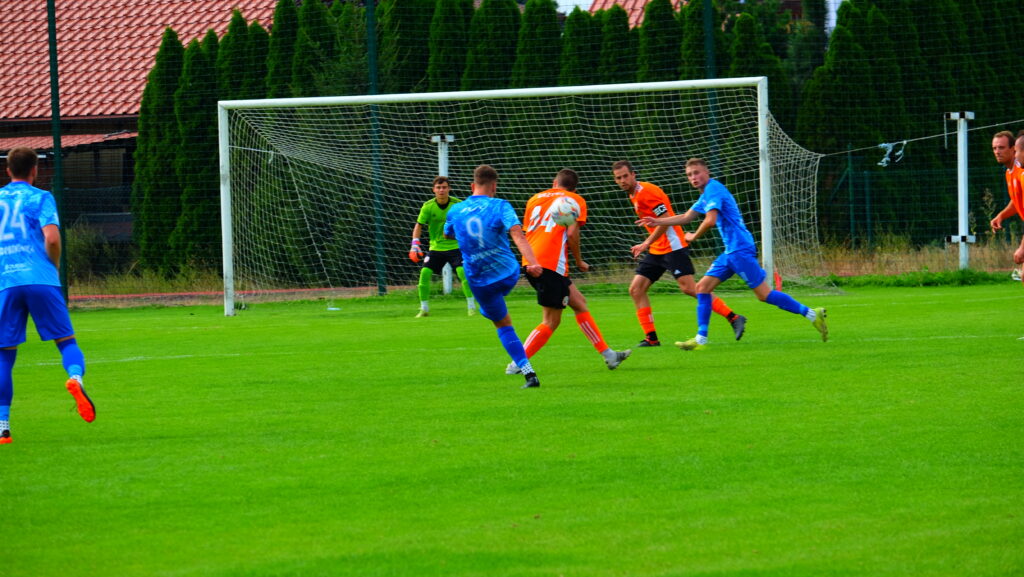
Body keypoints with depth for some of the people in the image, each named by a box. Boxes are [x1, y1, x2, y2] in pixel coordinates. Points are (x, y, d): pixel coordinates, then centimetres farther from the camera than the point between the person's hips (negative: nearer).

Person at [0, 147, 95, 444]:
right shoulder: (40, 198, 6)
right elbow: (52, 237, -8)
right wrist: (55, 265, 8)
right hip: (40, 279, -2)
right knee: (67, 341, 4)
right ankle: (75, 377, -30)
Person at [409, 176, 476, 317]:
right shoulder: (428, 206, -8)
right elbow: (419, 225, -5)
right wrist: (415, 244, -17)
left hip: (455, 246, -1)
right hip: (436, 247, 1)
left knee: (462, 271, -20)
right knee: (425, 273, -12)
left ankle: (471, 307, -8)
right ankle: (424, 309, 3)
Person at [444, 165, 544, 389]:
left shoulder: (455, 211, 0)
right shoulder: (500, 206, -10)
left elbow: (447, 234, 22)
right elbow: (517, 235, -25)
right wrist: (532, 262, -35)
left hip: (480, 281, 1)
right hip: (509, 274, -1)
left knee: (503, 324, 10)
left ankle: (528, 372, -3)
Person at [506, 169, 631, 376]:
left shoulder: (535, 199, 21)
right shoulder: (575, 200, 5)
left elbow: (525, 232, 18)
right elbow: (572, 233, -8)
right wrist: (579, 261, 5)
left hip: (531, 263, 8)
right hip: (551, 264, -8)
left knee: (579, 303, 17)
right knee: (551, 322, -2)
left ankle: (608, 354, 21)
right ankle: (517, 364, -7)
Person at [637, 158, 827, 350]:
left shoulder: (713, 190, -11)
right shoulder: (706, 194, 20)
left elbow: (710, 220, -23)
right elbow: (686, 217, 32)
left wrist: (694, 237, -6)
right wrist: (657, 222, 29)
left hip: (740, 250, -10)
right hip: (731, 252, 10)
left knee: (764, 294, -11)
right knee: (702, 287, 6)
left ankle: (812, 314, -8)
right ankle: (700, 339, 6)